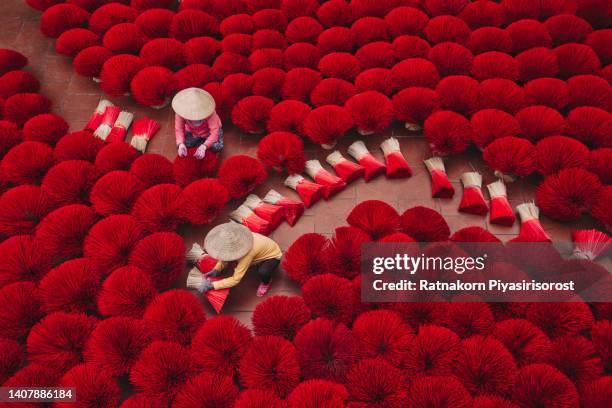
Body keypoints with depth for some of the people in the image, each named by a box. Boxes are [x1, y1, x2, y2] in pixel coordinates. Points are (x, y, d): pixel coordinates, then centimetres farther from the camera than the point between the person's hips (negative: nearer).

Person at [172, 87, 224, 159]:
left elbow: (214, 132, -37)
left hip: (209, 132, -3)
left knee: (217, 147, -27)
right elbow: (179, 129, -24)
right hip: (192, 132, 3)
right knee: (180, 146, -17)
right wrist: (180, 144, -44)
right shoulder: (181, 112, -30)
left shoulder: (210, 114, -38)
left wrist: (203, 147, -50)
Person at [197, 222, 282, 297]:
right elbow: (225, 256, -5)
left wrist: (211, 285, -38)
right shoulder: (235, 241, -25)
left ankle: (266, 282, 1)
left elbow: (235, 280, -38)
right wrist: (216, 270, -22)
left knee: (262, 272, -35)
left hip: (273, 256, -7)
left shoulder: (247, 253, -42)